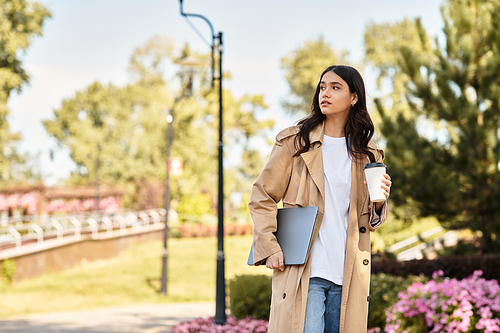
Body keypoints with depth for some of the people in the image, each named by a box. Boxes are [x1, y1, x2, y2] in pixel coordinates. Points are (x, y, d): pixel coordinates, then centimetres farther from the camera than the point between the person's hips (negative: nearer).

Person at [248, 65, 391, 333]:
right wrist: (269, 249, -7)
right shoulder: (294, 142, 3)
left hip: (348, 275, 3)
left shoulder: (367, 155, 13)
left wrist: (379, 202, -4)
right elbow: (261, 198, 4)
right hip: (302, 271, -3)